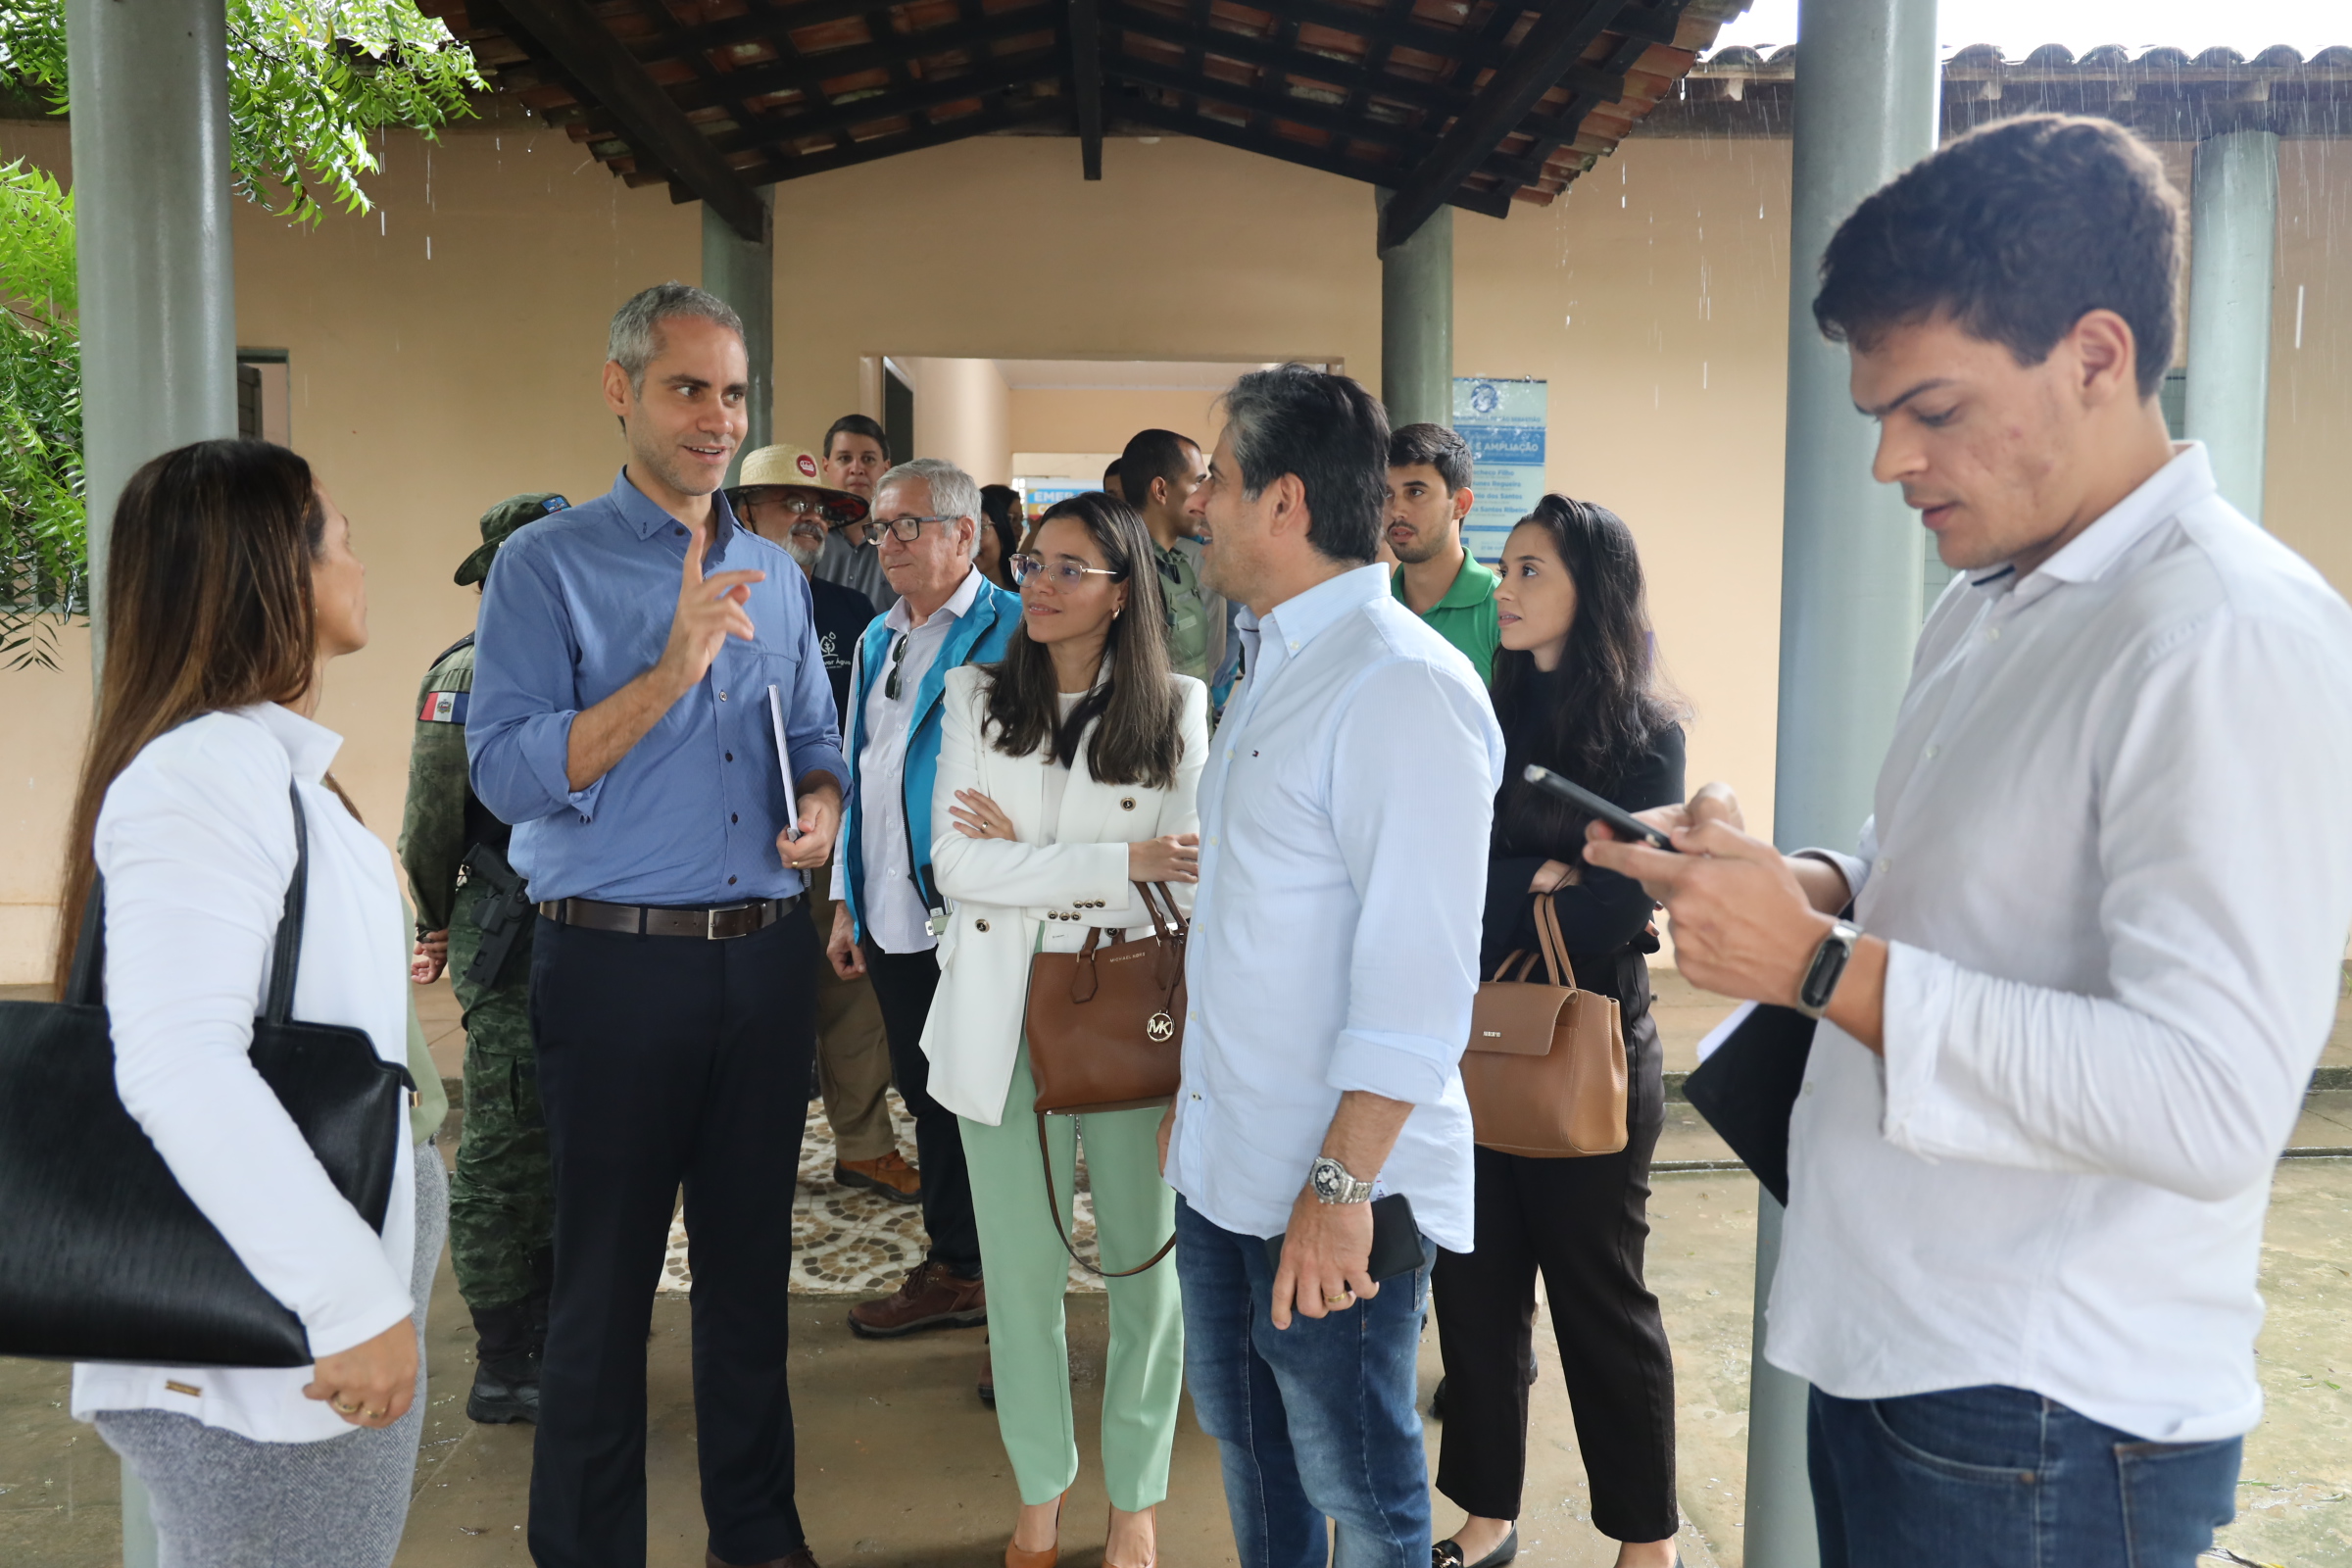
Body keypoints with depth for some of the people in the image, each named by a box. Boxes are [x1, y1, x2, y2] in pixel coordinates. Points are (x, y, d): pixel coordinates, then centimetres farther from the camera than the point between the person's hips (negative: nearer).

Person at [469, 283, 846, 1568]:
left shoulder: (775, 575, 12)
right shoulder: (547, 567, -5)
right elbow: (507, 772, -14)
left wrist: (822, 805, -4)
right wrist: (670, 671, -23)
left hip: (768, 959, 5)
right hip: (619, 965, -5)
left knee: (751, 1260, 16)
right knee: (604, 1281, 6)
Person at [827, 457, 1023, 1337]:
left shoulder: (1011, 631, -10)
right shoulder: (879, 639, 14)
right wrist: (849, 903, 17)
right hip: (894, 919, 7)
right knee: (929, 1100, 17)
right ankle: (953, 1270, 33)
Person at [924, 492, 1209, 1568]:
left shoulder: (1175, 709, 0)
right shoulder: (976, 698, 5)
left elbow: (1185, 878, -8)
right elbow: (956, 866, -7)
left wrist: (1024, 850, -7)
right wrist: (1118, 862, -13)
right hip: (1002, 1015, 1)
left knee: (1144, 1261, 8)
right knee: (1020, 1267, 9)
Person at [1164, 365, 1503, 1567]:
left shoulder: (1403, 688, -19)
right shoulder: (1272, 663, 11)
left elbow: (1418, 980, -23)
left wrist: (1340, 1185, -23)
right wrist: (1193, 1096, 16)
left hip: (1334, 1191, -9)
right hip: (1224, 1156, 9)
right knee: (1241, 1428, 23)